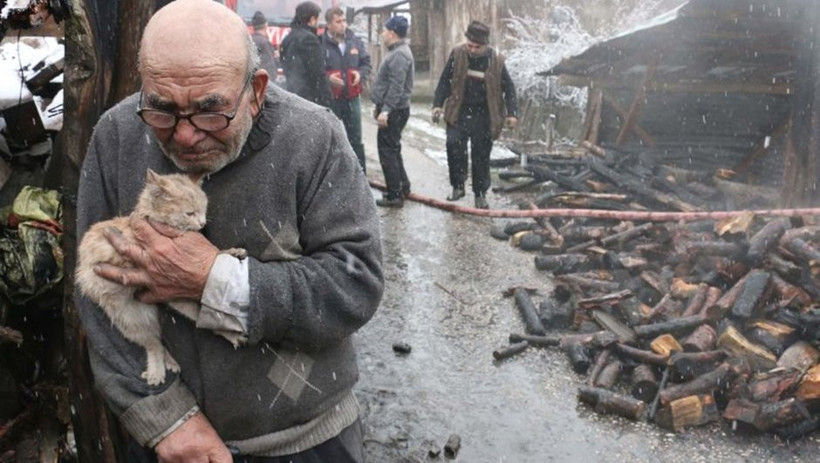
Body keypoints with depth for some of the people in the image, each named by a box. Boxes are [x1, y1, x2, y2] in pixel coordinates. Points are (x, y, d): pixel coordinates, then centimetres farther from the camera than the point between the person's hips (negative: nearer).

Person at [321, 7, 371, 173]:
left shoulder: (355, 41, 4)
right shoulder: (321, 43, -11)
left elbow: (366, 63, 14)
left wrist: (360, 73, -6)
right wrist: (327, 77, -23)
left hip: (352, 98, 4)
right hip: (329, 99, -4)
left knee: (356, 140, 13)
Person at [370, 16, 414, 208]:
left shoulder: (399, 54, -18)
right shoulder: (396, 52, 15)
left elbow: (396, 87, -26)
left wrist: (386, 110, -28)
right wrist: (380, 106, 23)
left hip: (394, 111, -11)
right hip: (391, 109, 11)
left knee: (387, 152, -6)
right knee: (392, 150, 19)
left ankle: (395, 195, -1)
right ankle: (402, 186, 28)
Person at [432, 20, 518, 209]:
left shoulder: (496, 60, -7)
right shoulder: (457, 54, -5)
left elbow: (508, 88, 2)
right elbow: (445, 81, 3)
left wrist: (511, 113, -7)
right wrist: (438, 104, -5)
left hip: (483, 116, 0)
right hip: (459, 112, 1)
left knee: (481, 156, 4)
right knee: (453, 143, -19)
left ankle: (480, 194, 19)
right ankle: (458, 186, -1)